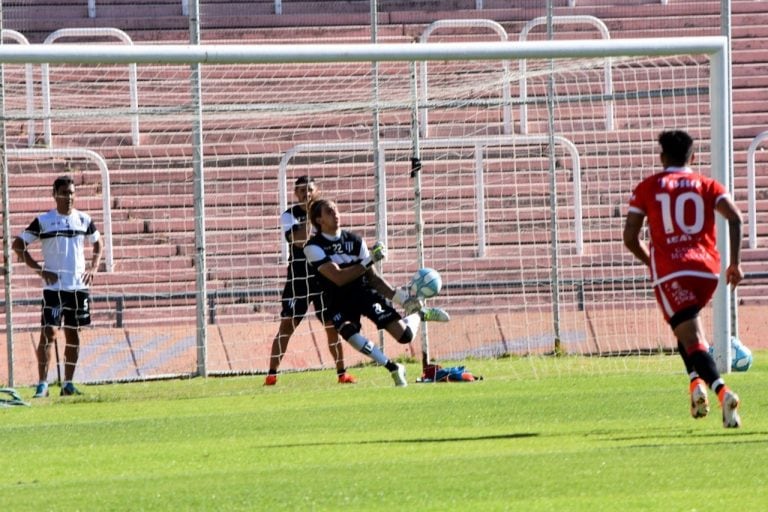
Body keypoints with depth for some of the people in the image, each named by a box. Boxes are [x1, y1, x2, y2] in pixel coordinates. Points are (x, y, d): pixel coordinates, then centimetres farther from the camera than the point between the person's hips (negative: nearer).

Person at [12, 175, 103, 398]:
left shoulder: (84, 220, 6)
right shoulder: (43, 221, -4)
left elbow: (98, 244, 22)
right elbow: (18, 245, -1)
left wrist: (93, 268, 6)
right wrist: (39, 269, -9)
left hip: (78, 286, 4)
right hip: (53, 286, -4)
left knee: (73, 335, 8)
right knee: (49, 333, -12)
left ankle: (68, 383, 16)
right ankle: (42, 384, -11)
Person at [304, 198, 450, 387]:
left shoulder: (355, 241, 1)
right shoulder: (313, 247, -11)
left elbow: (372, 276, 6)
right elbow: (338, 278, -21)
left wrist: (398, 295, -6)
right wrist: (368, 261, -26)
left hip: (365, 291, 2)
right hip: (338, 299, -2)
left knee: (404, 335, -11)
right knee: (348, 331, -35)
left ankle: (419, 314, 26)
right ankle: (394, 369, -19)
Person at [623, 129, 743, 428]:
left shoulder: (647, 188, 11)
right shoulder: (707, 186, 14)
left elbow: (630, 237, 7)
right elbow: (735, 217, -3)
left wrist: (651, 262, 25)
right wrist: (735, 262, 1)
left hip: (670, 272, -3)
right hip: (708, 270, 3)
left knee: (692, 341, -10)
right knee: (688, 327, 29)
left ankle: (722, 391, -32)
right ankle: (697, 382, 10)